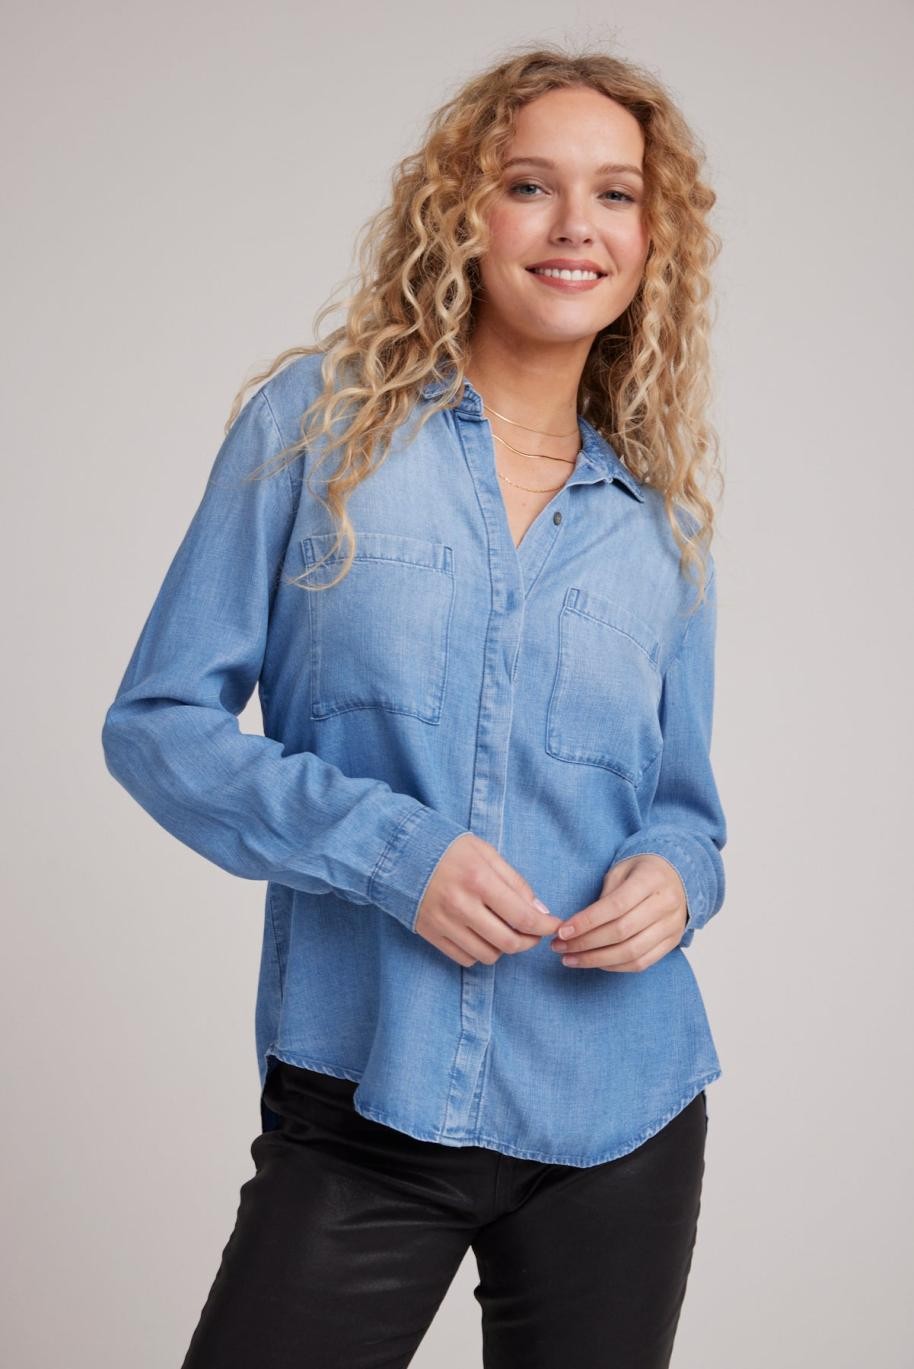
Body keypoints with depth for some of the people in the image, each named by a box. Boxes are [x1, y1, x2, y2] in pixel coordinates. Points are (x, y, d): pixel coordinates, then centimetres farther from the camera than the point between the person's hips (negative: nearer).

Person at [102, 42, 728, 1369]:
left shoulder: (659, 517, 8)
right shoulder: (318, 422, -1)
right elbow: (159, 722, -3)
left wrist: (674, 874, -8)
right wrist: (388, 846, -16)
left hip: (619, 1118, 3)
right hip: (365, 1104, -3)